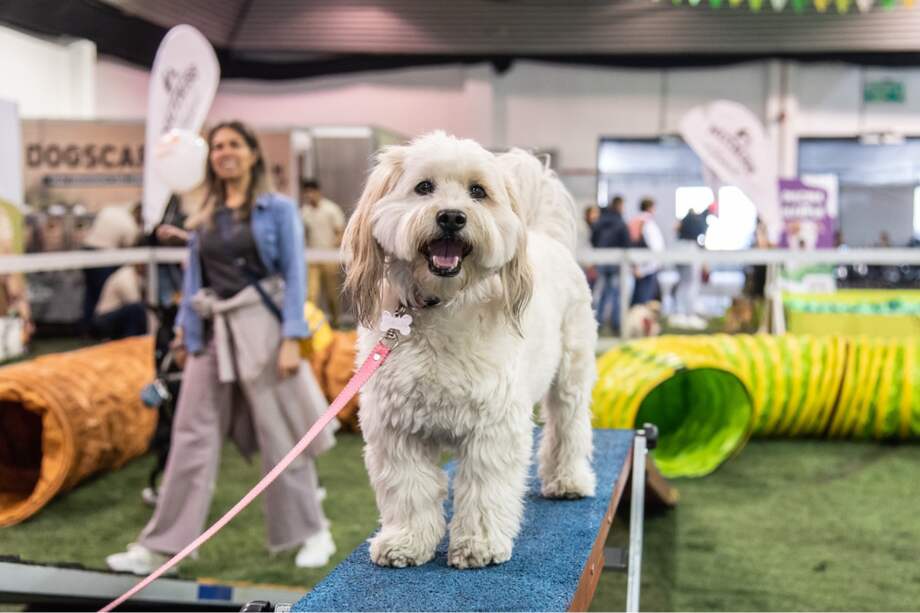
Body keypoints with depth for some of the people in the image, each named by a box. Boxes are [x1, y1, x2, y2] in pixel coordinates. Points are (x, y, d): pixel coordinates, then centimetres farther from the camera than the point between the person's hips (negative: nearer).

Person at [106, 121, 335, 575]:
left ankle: (312, 533, 19)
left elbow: (294, 275, -5)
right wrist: (184, 329, 7)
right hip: (211, 333, 4)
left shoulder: (278, 209, -1)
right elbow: (194, 278, 16)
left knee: (280, 437, 3)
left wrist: (291, 340, -13)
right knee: (192, 439, 4)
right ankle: (161, 547, 10)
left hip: (260, 328, -4)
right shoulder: (203, 217, 12)